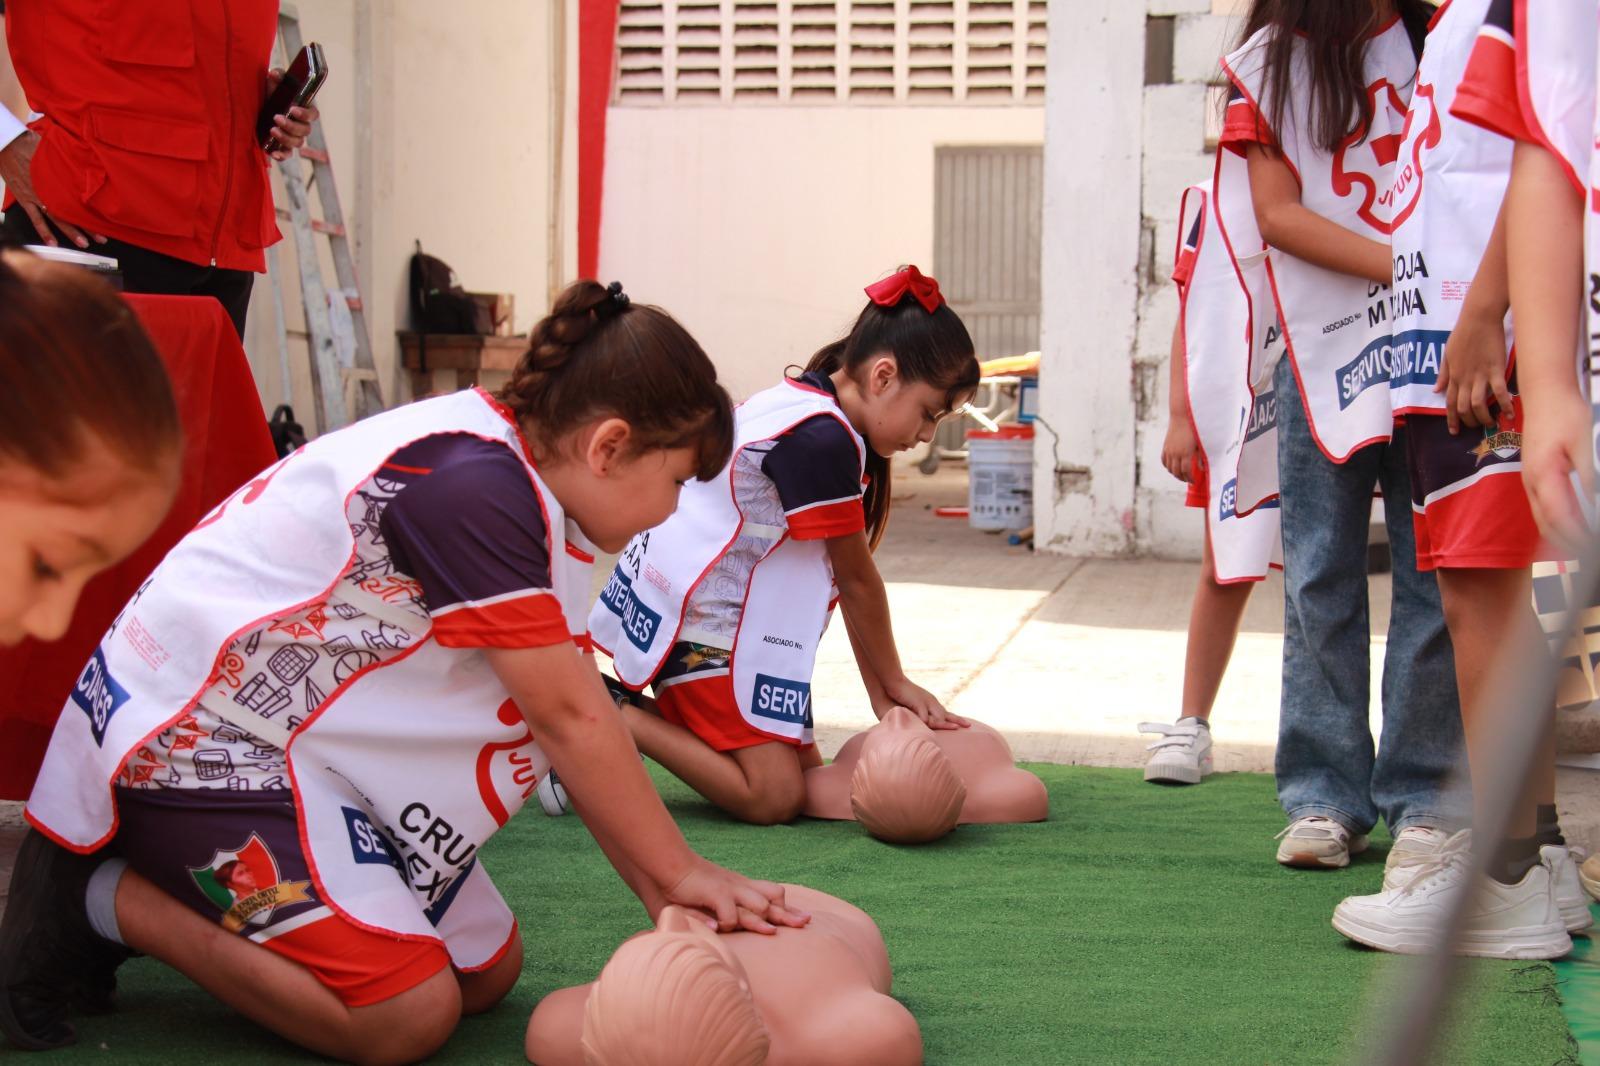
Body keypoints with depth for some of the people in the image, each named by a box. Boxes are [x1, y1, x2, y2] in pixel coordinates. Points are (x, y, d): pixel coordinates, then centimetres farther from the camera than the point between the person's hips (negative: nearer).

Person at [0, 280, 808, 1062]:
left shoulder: (515, 479, 6)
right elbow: (569, 718, -20)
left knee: (487, 972, 8)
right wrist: (679, 873, -9)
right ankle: (103, 898, -7)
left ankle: (185, 893, 12)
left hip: (311, 745, 11)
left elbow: (575, 717, 7)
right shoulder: (471, 480, -25)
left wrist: (666, 890, 3)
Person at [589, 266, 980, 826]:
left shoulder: (803, 403, 10)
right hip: (701, 622, -11)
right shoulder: (824, 438, -22)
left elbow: (847, 580, 10)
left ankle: (623, 707, 9)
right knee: (774, 797, -14)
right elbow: (858, 579, -10)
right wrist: (894, 684, 4)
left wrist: (882, 694, 10)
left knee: (803, 773, 9)